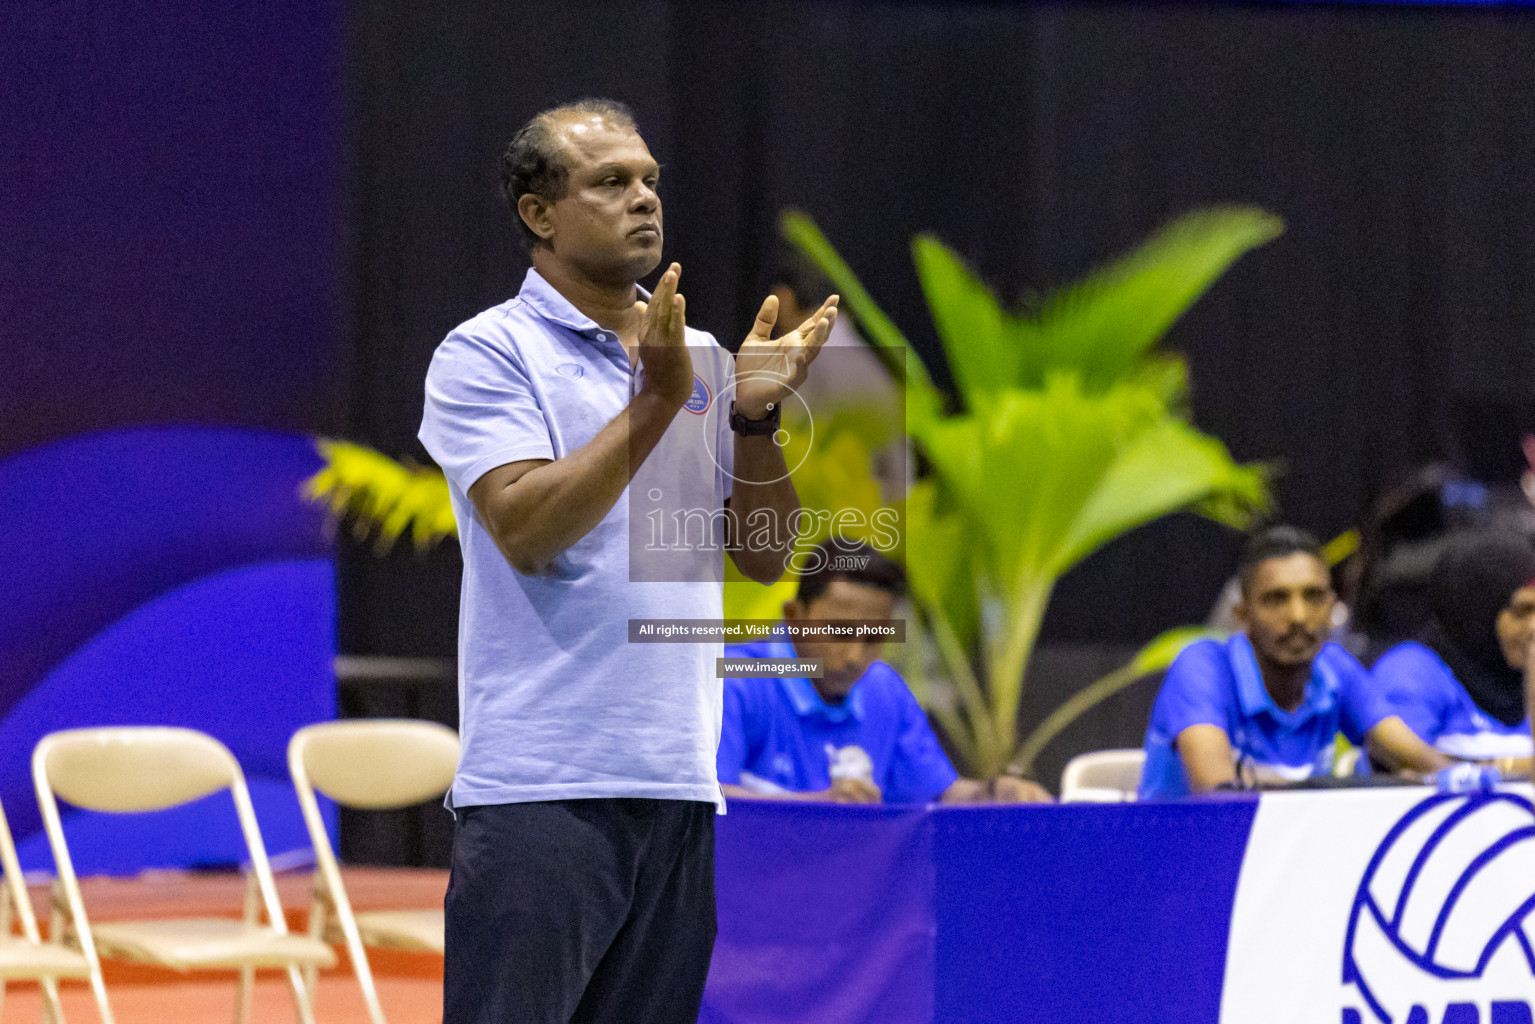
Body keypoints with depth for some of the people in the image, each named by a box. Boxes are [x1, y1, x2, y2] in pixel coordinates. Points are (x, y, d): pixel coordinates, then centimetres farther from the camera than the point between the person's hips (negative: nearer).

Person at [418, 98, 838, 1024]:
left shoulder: (699, 359, 16)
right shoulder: (486, 353, -2)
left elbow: (765, 557, 13)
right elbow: (526, 531, -15)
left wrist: (754, 417, -2)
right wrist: (656, 401, -15)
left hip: (682, 786, 6)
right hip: (539, 787, -6)